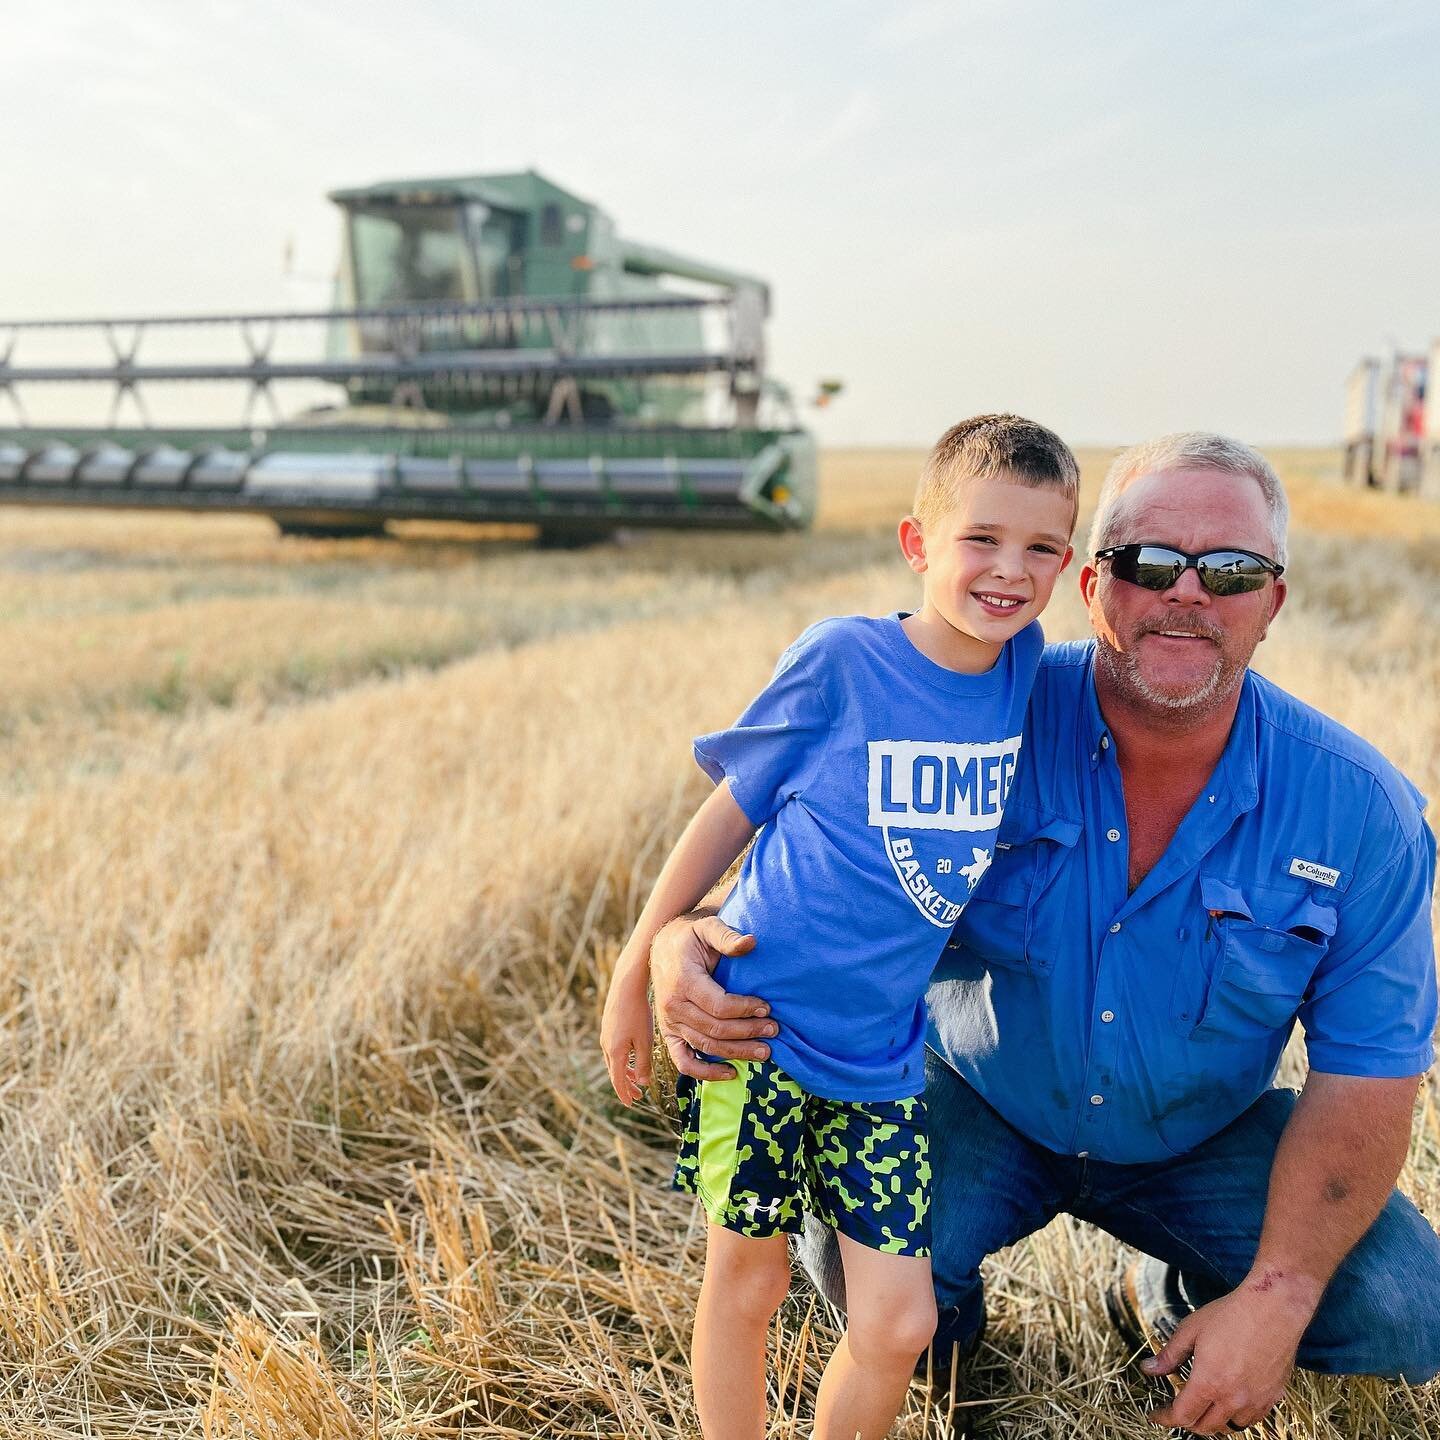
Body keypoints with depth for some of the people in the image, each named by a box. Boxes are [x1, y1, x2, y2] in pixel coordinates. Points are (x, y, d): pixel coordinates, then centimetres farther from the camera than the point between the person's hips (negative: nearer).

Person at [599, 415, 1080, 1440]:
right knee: (747, 1280, 10)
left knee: (900, 1324, 4)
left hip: (883, 1059, 3)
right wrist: (638, 973, 0)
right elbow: (730, 812, -3)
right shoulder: (840, 659, -12)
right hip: (757, 1022, -3)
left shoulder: (1024, 669, -1)